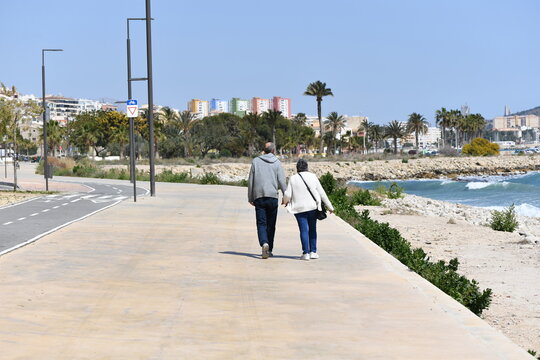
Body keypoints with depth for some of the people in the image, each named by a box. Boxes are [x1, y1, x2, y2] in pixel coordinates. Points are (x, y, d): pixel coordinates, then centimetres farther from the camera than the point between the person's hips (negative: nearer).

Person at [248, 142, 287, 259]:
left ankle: (264, 243, -26)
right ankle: (269, 250, 13)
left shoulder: (256, 161, 6)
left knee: (261, 223, -1)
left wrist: (250, 198, 14)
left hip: (259, 197, 0)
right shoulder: (276, 162, 3)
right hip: (273, 197, 0)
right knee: (271, 224, 9)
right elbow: (282, 181, -3)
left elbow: (250, 181, 7)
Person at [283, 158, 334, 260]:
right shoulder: (313, 177, 2)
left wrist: (285, 201, 19)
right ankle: (313, 251, 12)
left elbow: (288, 195, -5)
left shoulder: (293, 179, -2)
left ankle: (306, 253, -7)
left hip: (299, 208, -1)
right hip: (312, 207, 1)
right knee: (312, 229, 13)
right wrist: (329, 207, 9)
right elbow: (321, 193, 2)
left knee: (304, 230, -1)